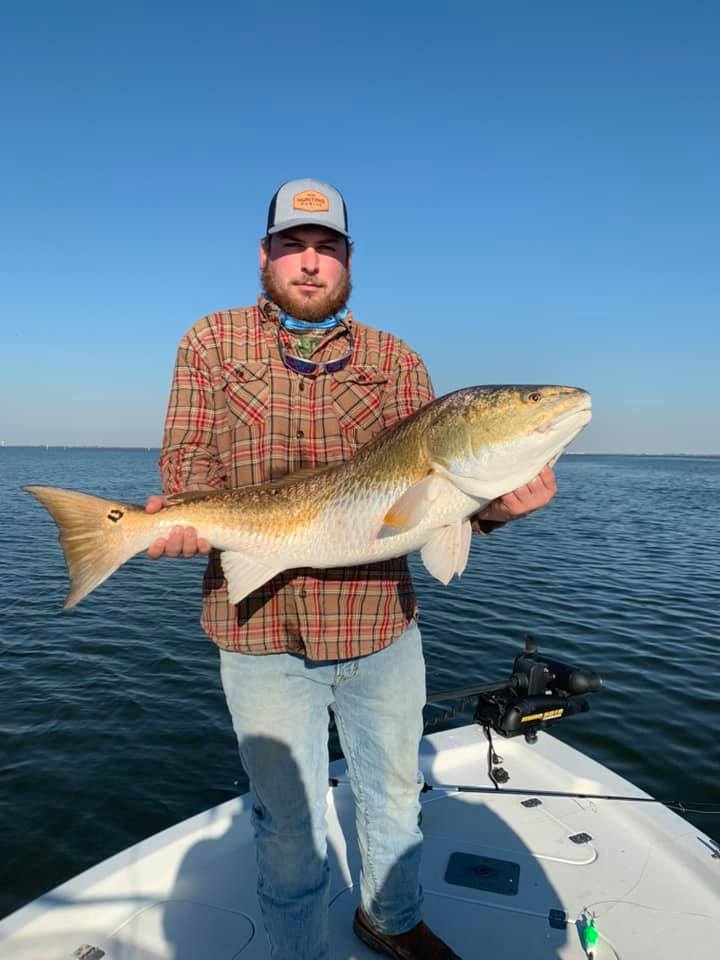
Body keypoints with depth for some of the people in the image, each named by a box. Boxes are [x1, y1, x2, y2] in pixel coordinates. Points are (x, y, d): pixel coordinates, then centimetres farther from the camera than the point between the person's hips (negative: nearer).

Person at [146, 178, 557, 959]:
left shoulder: (397, 360, 4)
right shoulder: (212, 343, 3)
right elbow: (190, 462, -2)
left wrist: (490, 506, -24)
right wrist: (185, 518, -24)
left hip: (381, 623, 3)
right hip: (261, 627, -2)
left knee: (393, 791, 22)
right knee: (289, 820, 15)